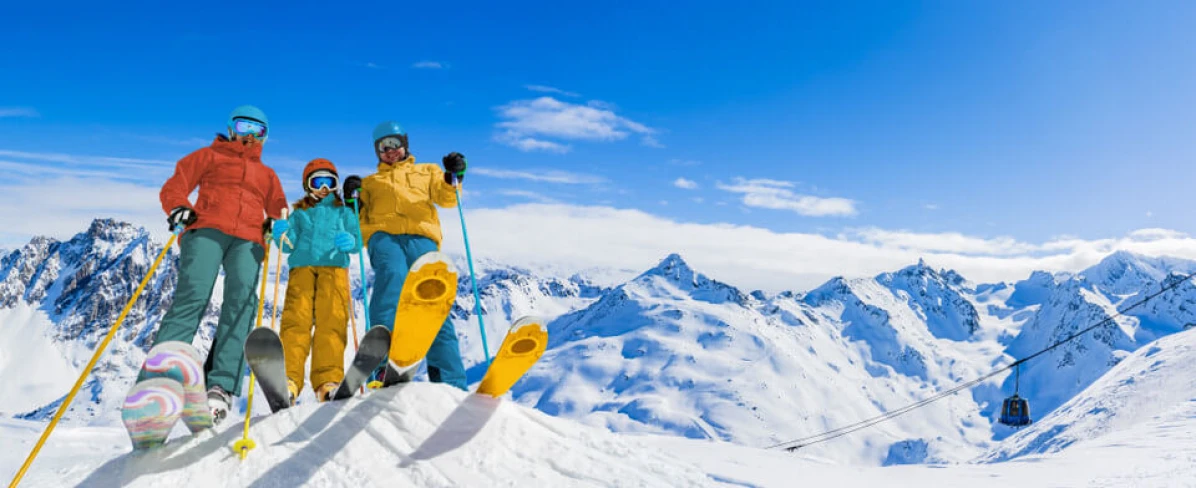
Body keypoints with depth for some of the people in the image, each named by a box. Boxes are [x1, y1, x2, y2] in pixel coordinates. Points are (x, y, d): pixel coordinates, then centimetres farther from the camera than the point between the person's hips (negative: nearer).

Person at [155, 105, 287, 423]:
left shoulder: (267, 175, 34)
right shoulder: (210, 156, 26)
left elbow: (278, 209, 25)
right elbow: (175, 186, 16)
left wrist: (277, 224, 1)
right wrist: (179, 207, -6)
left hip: (248, 240, 1)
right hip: (206, 229, -1)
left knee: (241, 301, -23)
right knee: (193, 295, -24)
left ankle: (220, 387, -33)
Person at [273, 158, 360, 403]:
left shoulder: (344, 212, 25)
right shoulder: (299, 213, 27)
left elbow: (356, 241, 11)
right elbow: (290, 244, 14)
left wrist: (349, 242, -12)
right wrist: (281, 236, -8)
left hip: (334, 267, -1)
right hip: (302, 266, 1)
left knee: (332, 321, -17)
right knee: (296, 319, -16)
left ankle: (329, 381, -25)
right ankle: (288, 380, -25)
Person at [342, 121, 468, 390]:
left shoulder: (427, 172, 32)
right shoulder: (370, 182, 35)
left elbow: (446, 197, 13)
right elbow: (361, 220, 23)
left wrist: (453, 176, -5)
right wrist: (353, 198, 7)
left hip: (422, 238, 0)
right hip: (384, 236, 0)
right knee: (392, 276, -35)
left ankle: (451, 383, -23)